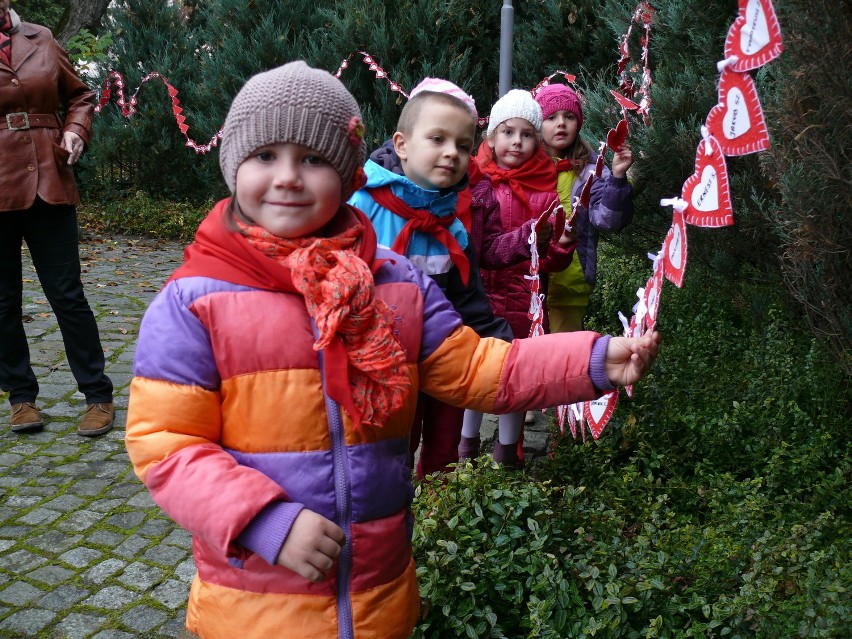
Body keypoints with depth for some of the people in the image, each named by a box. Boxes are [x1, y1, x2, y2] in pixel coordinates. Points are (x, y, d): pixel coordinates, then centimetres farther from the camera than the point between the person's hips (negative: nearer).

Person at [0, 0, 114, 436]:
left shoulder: (41, 41, 8)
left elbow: (79, 96, 17)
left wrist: (76, 131, -1)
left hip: (48, 185, 0)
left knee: (67, 295, 3)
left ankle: (98, 396, 12)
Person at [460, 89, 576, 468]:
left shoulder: (545, 188, 2)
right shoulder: (480, 185, -5)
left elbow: (553, 263, 3)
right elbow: (483, 251, -13)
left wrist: (562, 243, -18)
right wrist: (531, 233, -24)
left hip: (526, 301, 2)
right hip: (485, 298, -2)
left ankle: (508, 448, 29)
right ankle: (467, 444, 28)